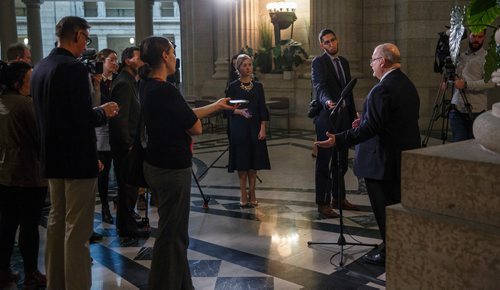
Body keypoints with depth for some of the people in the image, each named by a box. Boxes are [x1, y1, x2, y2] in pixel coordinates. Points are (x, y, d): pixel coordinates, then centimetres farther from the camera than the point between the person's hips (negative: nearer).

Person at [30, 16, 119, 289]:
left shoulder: (40, 67, 10)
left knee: (56, 221, 17)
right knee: (77, 228, -3)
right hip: (77, 157, -9)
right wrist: (104, 111, -3)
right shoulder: (74, 68, -18)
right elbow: (84, 118, -23)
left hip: (52, 156, 9)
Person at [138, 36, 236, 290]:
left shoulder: (147, 87, 7)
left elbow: (186, 114, 15)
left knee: (173, 231, 19)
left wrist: (217, 106, 24)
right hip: (172, 170, -10)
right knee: (172, 234, 2)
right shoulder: (165, 91, -23)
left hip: (157, 165, 10)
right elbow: (196, 128, -17)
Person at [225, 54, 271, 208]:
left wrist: (262, 129, -5)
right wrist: (240, 111, -20)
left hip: (255, 128, 2)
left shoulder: (258, 86, 6)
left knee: (254, 163, 4)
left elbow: (263, 109, 3)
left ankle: (252, 194, 12)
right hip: (239, 129, -2)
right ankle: (244, 195, 7)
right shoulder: (233, 86, -1)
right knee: (242, 162, 0)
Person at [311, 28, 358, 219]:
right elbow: (320, 87, -23)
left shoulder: (344, 62, 16)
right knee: (324, 162, -2)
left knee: (341, 160, 14)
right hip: (326, 117, -7)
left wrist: (353, 115, 16)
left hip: (344, 117, 7)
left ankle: (338, 197, 26)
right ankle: (323, 203, 4)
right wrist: (328, 101, -44)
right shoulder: (319, 62, -7)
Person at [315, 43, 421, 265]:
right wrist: (366, 121, 19)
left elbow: (371, 128, -28)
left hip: (384, 160, -9)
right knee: (398, 204, 21)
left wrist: (338, 140, -28)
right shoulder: (408, 84, 8)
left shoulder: (382, 90, -23)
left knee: (384, 208, 4)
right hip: (406, 154, 10)